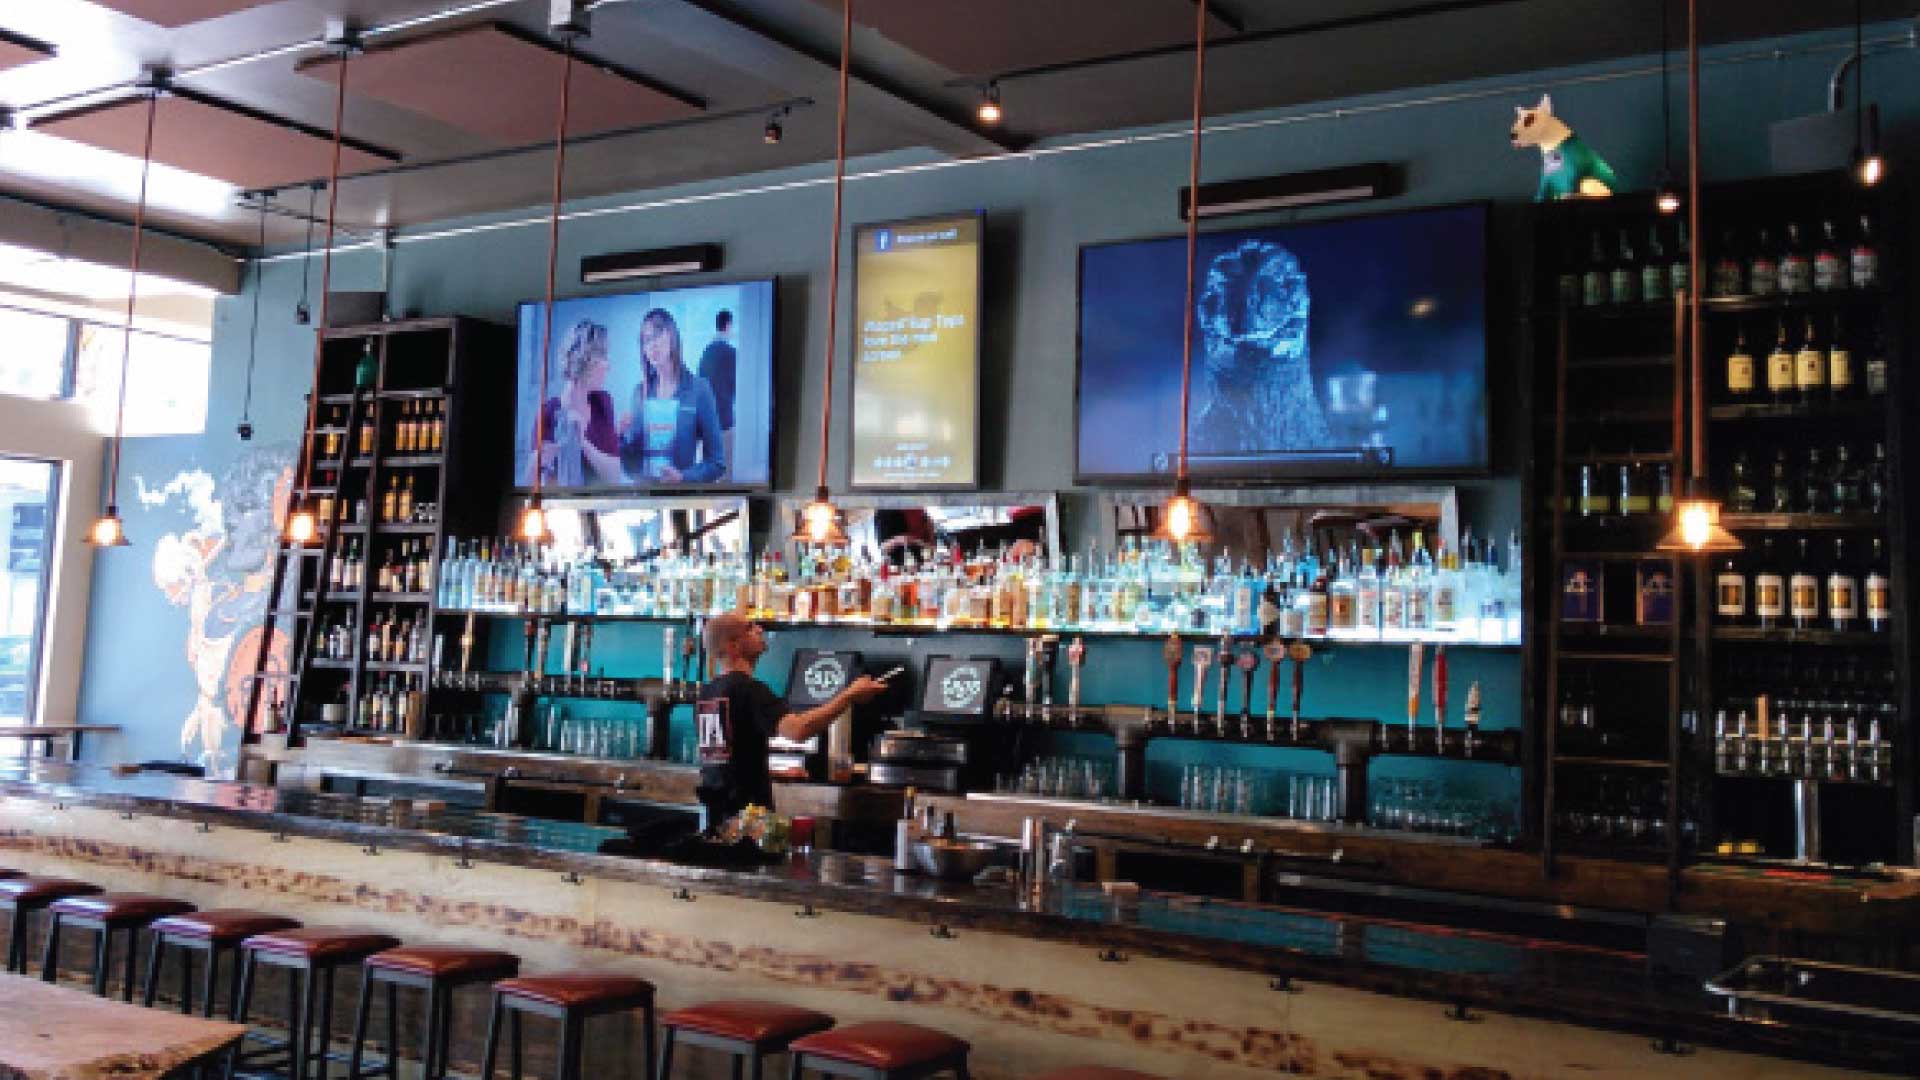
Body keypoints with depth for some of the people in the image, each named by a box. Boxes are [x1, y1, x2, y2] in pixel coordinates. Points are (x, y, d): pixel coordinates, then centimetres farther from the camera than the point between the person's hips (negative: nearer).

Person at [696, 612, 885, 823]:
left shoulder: (706, 693, 11)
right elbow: (797, 730, -32)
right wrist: (851, 695, -27)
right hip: (746, 809, -9)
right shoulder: (749, 689, -16)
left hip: (716, 811, 9)